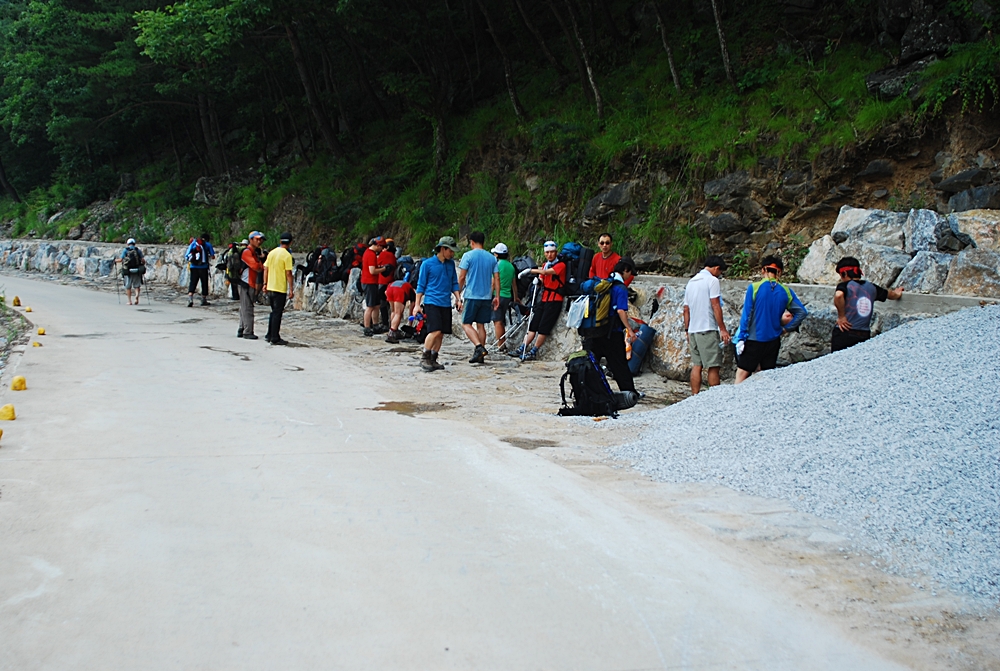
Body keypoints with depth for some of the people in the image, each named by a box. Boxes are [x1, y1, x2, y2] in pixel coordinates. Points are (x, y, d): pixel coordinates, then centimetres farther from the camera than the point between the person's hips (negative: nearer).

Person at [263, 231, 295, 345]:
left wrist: (265, 283, 19)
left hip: (270, 288, 7)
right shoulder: (287, 255, -13)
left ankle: (269, 335, 22)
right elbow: (288, 274, -15)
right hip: (280, 289, -7)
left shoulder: (272, 252, 7)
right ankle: (275, 338, 0)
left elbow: (265, 269, 11)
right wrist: (291, 290, -12)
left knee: (274, 312, 18)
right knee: (277, 313, -2)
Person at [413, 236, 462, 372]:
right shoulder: (427, 264, -3)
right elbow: (421, 285, 1)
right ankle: (424, 358, -2)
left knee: (441, 334, 5)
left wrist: (458, 299, 7)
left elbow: (454, 283, 19)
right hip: (431, 302, -5)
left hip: (446, 304, 5)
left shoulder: (451, 264, 11)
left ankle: (433, 360, 18)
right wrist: (417, 305, -2)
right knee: (435, 331, -16)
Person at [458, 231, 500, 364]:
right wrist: (497, 297, 10)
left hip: (471, 295, -5)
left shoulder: (468, 256, -5)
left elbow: (461, 277, -8)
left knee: (466, 324, 1)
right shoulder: (492, 258, 8)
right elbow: (496, 278, 6)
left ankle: (479, 347, -20)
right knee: (480, 325, 11)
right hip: (486, 297, 5)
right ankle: (480, 355, 10)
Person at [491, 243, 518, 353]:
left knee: (497, 322, -6)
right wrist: (515, 298, 29)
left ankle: (500, 346, -10)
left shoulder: (497, 264, -8)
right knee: (502, 322, 17)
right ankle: (503, 344, 20)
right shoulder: (511, 266, 13)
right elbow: (514, 284, 20)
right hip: (507, 296, 7)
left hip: (498, 295, -7)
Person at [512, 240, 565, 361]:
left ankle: (533, 352, -4)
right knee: (533, 325, 4)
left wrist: (530, 270, -26)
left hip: (554, 300, -7)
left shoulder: (561, 265, -9)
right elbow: (542, 279, 14)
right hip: (544, 299, 7)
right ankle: (522, 349, 4)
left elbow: (546, 272, -24)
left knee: (543, 328, -8)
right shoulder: (545, 265, 17)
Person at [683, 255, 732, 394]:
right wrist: (723, 329, -10)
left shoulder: (691, 282, 17)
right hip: (708, 330, -7)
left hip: (693, 330, 7)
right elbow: (716, 306, -12)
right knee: (714, 366, -4)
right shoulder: (712, 280, -6)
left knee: (696, 365, 7)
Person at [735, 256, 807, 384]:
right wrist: (786, 328, 8)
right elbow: (802, 312, 2)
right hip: (773, 340, 4)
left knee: (742, 373, -2)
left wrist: (741, 338, -8)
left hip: (754, 339, -4)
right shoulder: (786, 291, 1)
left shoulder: (754, 288, -9)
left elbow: (746, 315, -11)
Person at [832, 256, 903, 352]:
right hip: (864, 335, 5)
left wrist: (841, 316, -18)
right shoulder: (871, 287, 11)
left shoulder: (845, 286, -6)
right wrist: (896, 293, 53)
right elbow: (891, 294, 29)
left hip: (844, 334, -5)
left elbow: (838, 295, -30)